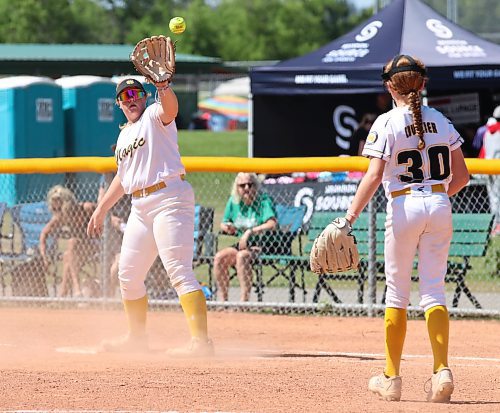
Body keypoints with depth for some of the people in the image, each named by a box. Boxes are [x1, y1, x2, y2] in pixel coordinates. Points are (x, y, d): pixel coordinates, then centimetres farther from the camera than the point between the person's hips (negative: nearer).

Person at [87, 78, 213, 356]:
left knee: (180, 271, -19)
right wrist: (101, 210, 30)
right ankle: (137, 339, 30)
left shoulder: (154, 116, -1)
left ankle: (201, 341, -26)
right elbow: (123, 177, 31)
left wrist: (164, 88, -47)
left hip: (170, 199, -9)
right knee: (128, 276, 14)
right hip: (140, 207, 9)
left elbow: (170, 108, -26)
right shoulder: (124, 136, 22)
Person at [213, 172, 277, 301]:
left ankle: (244, 299, -36)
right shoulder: (233, 202, 9)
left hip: (261, 246, -6)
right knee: (219, 257, -18)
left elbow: (272, 224, -24)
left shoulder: (263, 200, -9)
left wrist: (250, 231, -29)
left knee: (241, 256, -34)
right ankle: (222, 300, -15)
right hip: (242, 245, 6)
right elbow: (223, 224, 20)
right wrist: (227, 227, -5)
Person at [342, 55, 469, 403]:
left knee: (397, 292, 6)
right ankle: (442, 370, -15)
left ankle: (391, 378, 10)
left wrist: (350, 217, -18)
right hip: (440, 206, 3)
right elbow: (461, 175, 9)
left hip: (404, 207, -3)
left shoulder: (387, 123, -6)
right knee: (434, 290, 3)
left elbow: (374, 176, -16)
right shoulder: (441, 120, 7)